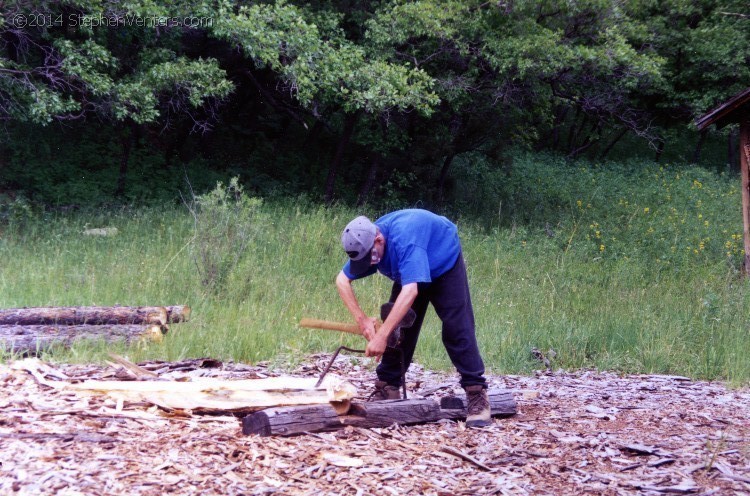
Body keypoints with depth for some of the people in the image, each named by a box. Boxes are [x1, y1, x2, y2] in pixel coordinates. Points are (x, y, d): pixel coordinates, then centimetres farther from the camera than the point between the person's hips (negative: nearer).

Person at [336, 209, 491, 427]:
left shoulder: (404, 239, -44)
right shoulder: (366, 244, -22)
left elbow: (410, 291, -51)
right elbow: (342, 280, -11)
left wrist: (381, 336, -51)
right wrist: (362, 320, -24)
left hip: (445, 264, -6)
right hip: (410, 271, 6)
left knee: (457, 330, -15)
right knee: (399, 330, -3)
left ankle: (477, 394, -15)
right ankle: (388, 387, 3)